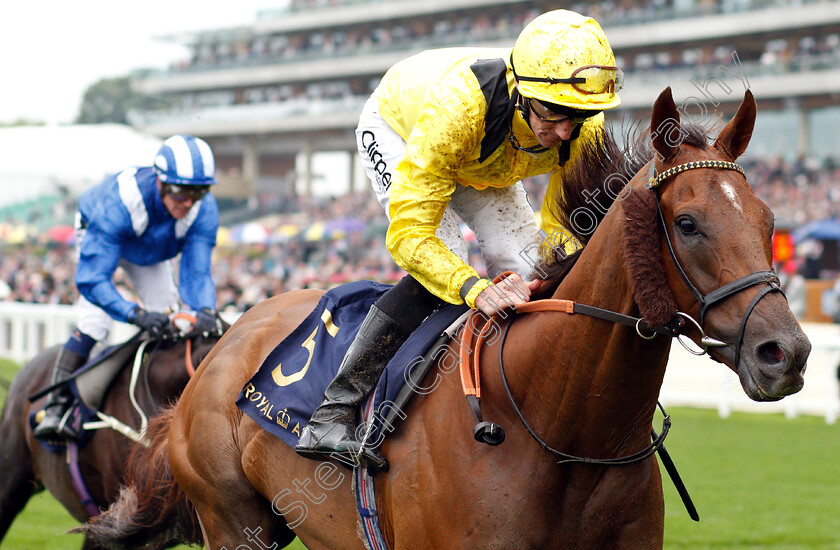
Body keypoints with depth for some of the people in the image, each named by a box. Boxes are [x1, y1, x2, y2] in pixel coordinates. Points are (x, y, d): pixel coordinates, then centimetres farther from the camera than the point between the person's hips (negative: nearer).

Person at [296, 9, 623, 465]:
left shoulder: (586, 132, -31)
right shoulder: (455, 108, -47)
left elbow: (562, 227, -15)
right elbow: (408, 234, -45)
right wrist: (476, 289, -60)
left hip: (484, 166, 5)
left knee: (524, 272, -11)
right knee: (436, 266, -26)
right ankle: (333, 413, -25)